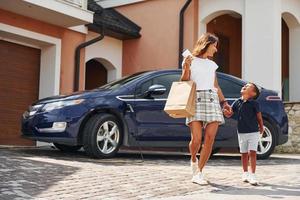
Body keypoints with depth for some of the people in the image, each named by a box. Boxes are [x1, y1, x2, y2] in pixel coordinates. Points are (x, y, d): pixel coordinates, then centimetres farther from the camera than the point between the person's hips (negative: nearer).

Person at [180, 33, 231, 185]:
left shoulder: (212, 64, 23)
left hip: (212, 101, 5)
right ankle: (193, 159, 18)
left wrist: (224, 102, 22)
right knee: (196, 139, -15)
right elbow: (183, 83, 4)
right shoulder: (190, 61, 9)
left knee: (210, 139, -9)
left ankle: (198, 173, -1)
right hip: (195, 100, -5)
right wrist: (186, 68, -10)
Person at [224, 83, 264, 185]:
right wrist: (226, 111, -18)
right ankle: (245, 173, 27)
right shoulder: (237, 102, 2)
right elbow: (229, 114, 3)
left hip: (253, 132, -3)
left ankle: (252, 175, -3)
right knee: (244, 153, 12)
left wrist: (261, 128, 3)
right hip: (241, 132, 3)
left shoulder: (254, 104, -7)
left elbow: (259, 117, 0)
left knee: (252, 153, -9)